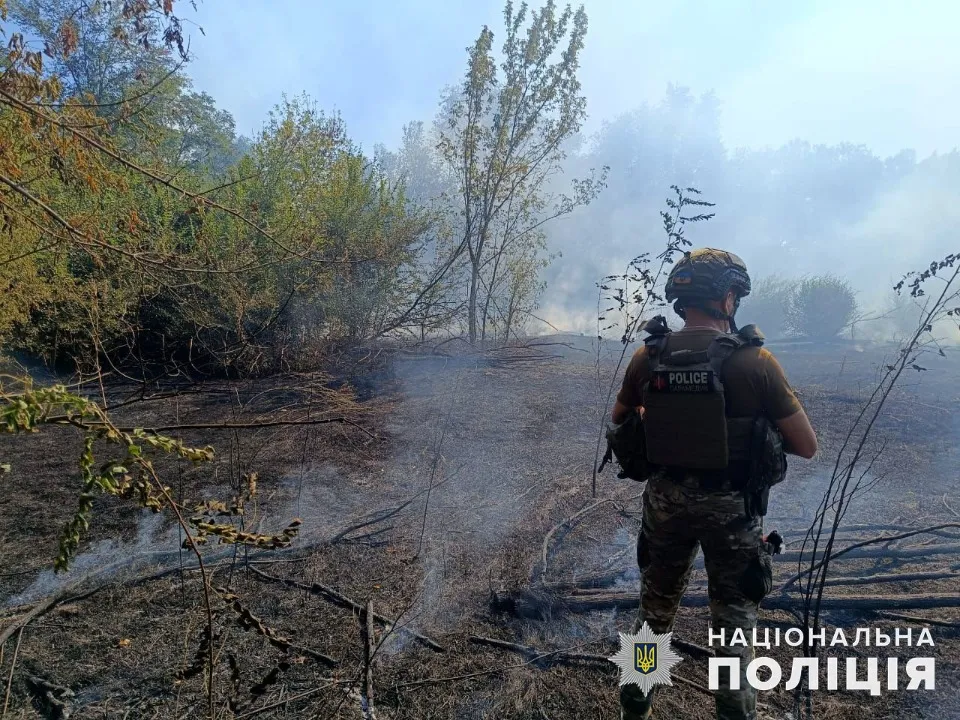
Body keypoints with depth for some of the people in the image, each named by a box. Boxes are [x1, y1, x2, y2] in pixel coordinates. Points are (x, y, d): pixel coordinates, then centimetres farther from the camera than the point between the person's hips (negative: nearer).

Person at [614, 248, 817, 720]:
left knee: (654, 610, 23)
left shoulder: (648, 358, -8)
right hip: (730, 505, -3)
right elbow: (807, 447, -10)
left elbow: (621, 420, 10)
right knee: (733, 621, 17)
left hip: (665, 499, 3)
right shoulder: (754, 361, -17)